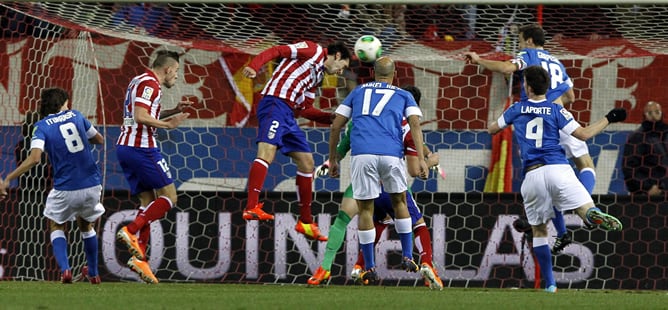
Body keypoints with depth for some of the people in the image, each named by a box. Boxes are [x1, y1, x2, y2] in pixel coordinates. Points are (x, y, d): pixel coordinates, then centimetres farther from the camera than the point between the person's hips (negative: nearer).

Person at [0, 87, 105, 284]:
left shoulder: (42, 127, -5)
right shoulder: (75, 116, 6)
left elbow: (34, 159, -20)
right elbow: (100, 140, 18)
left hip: (65, 189, -3)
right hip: (92, 185, 3)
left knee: (56, 226, 20)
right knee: (86, 225, 28)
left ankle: (64, 269, -3)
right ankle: (93, 274, 34)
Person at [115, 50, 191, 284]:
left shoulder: (140, 81, 20)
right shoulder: (149, 84, -11)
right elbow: (140, 117, -22)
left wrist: (174, 111, 21)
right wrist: (168, 125, -14)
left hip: (126, 148, 10)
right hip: (141, 148, -10)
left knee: (148, 203, 9)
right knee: (168, 197, -3)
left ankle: (140, 257, 0)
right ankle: (131, 231, -14)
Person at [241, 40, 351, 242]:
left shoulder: (317, 75, 29)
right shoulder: (313, 51, 3)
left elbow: (305, 109, 28)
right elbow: (277, 51, -9)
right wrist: (254, 67, -25)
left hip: (289, 115, 10)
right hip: (276, 103, -10)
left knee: (306, 163, 12)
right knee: (267, 152, -25)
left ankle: (305, 223, 20)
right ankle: (251, 208, -38)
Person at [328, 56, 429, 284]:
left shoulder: (358, 92, 25)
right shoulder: (403, 96, 21)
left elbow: (336, 126, 21)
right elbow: (414, 123, 4)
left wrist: (333, 159, 29)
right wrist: (421, 159, -2)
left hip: (362, 154, 0)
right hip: (391, 154, 0)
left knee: (365, 209, 8)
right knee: (399, 201, 22)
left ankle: (369, 268, 8)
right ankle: (407, 258, 20)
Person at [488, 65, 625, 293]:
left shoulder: (517, 110, 14)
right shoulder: (556, 110, 8)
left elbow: (492, 129, 28)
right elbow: (583, 134, 3)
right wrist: (609, 119, 14)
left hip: (532, 174, 1)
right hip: (558, 169, -1)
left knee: (539, 231, 15)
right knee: (587, 211, -13)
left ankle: (549, 284, 9)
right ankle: (593, 215, -52)